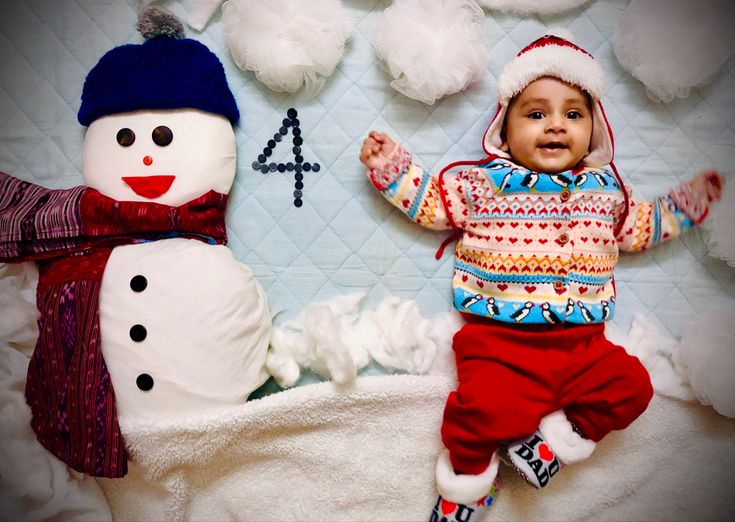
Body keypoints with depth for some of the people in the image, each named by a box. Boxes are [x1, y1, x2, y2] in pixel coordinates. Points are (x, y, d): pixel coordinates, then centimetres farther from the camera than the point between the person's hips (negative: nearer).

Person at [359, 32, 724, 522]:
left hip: (581, 341, 5)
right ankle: (468, 474, 7)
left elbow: (643, 226, 30)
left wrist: (692, 199, 29)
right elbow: (430, 200, 10)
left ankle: (556, 439, 7)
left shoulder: (604, 189, 14)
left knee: (631, 386, -11)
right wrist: (389, 165, 4)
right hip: (498, 339, -4)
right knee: (488, 408, -24)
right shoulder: (482, 183, 2)